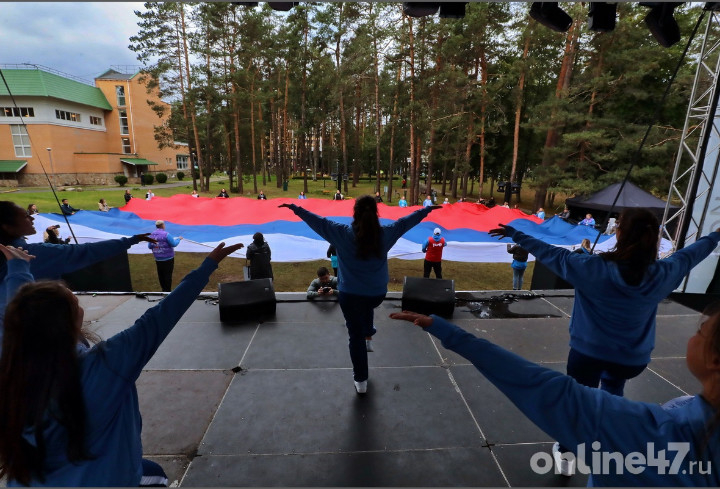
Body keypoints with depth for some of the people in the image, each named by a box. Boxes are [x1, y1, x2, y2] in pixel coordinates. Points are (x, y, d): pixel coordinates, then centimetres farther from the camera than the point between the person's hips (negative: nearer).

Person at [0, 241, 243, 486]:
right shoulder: (100, 367, -36)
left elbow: (21, 315, -2)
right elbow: (155, 321, -32)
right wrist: (207, 266, -27)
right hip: (103, 480, -5)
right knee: (154, 472, 27)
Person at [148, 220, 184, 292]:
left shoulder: (152, 234, 1)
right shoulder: (166, 234, -17)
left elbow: (149, 246, 7)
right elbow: (174, 244, -15)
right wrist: (178, 239, 1)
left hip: (158, 259, 6)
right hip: (168, 258, -6)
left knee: (160, 275, 14)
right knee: (168, 275, 2)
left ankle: (163, 289, 25)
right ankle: (167, 291, 7)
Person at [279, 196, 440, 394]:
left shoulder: (343, 233, -12)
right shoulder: (385, 233, -7)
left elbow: (317, 221, -5)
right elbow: (407, 220, 6)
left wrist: (293, 207, 6)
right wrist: (428, 209, 21)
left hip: (350, 294, -2)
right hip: (377, 294, 2)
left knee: (356, 336, 13)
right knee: (366, 308, 39)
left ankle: (360, 380, 23)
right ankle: (368, 337, 46)